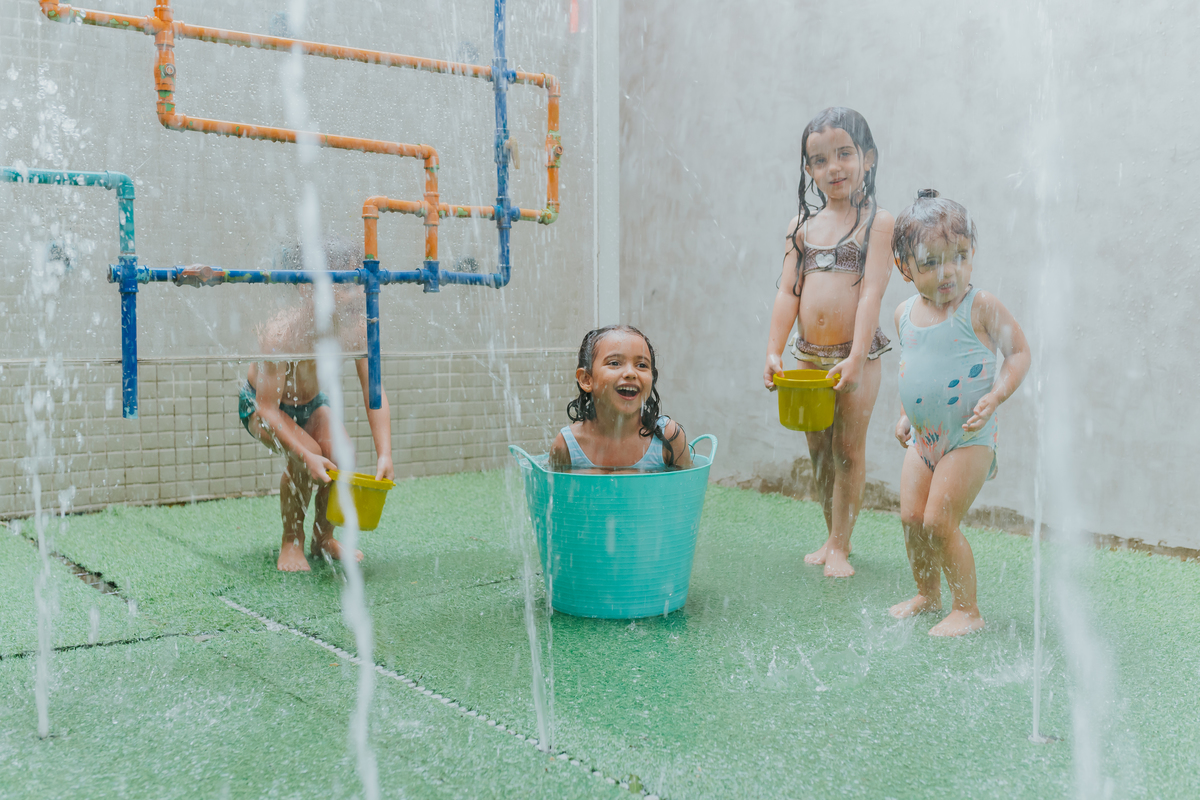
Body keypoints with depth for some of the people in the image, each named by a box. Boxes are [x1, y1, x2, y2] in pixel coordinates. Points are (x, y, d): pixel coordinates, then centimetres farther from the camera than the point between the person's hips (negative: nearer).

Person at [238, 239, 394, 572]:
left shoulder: (356, 326, -25)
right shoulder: (280, 332, -37)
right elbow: (268, 407, -33)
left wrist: (384, 454, -33)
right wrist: (306, 455, -44)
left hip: (312, 402, 4)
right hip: (260, 404, -4)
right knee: (305, 454, -29)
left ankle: (324, 538, 4)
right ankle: (292, 542, -4)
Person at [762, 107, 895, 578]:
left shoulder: (877, 221, -6)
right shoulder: (802, 224, 7)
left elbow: (872, 292, -14)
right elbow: (788, 291, 5)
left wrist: (855, 358, -21)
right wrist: (774, 352, -4)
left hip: (856, 356, -4)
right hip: (808, 354, 5)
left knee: (849, 449, 2)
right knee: (819, 451, 13)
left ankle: (840, 547, 14)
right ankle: (832, 537, 28)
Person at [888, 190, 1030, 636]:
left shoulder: (980, 307, -13)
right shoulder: (905, 313, 5)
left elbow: (1019, 352, -7)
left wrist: (995, 397, -20)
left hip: (969, 437, -6)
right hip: (923, 436, 6)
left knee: (939, 522, -9)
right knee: (911, 516, 6)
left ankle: (967, 610, 8)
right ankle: (927, 594, 29)